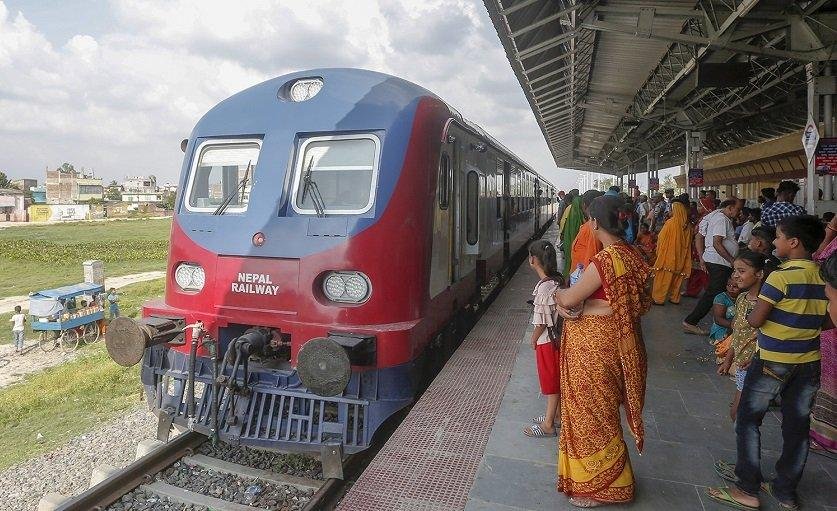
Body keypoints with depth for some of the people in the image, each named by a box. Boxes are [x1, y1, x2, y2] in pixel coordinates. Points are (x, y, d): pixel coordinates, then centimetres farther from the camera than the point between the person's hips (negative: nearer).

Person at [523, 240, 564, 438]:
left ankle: (548, 425, 20)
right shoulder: (559, 280, -2)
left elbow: (542, 322, -22)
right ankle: (556, 415, 38)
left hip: (547, 340, -8)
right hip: (558, 336, 8)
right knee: (556, 379, 21)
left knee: (551, 382, 5)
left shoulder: (544, 287, -28)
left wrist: (533, 340, -4)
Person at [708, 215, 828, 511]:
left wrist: (749, 316, 3)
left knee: (748, 421, 7)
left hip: (772, 362, -6)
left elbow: (755, 320, -17)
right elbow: (827, 323, 9)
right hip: (809, 363, 6)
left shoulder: (781, 276, -19)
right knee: (797, 426, 14)